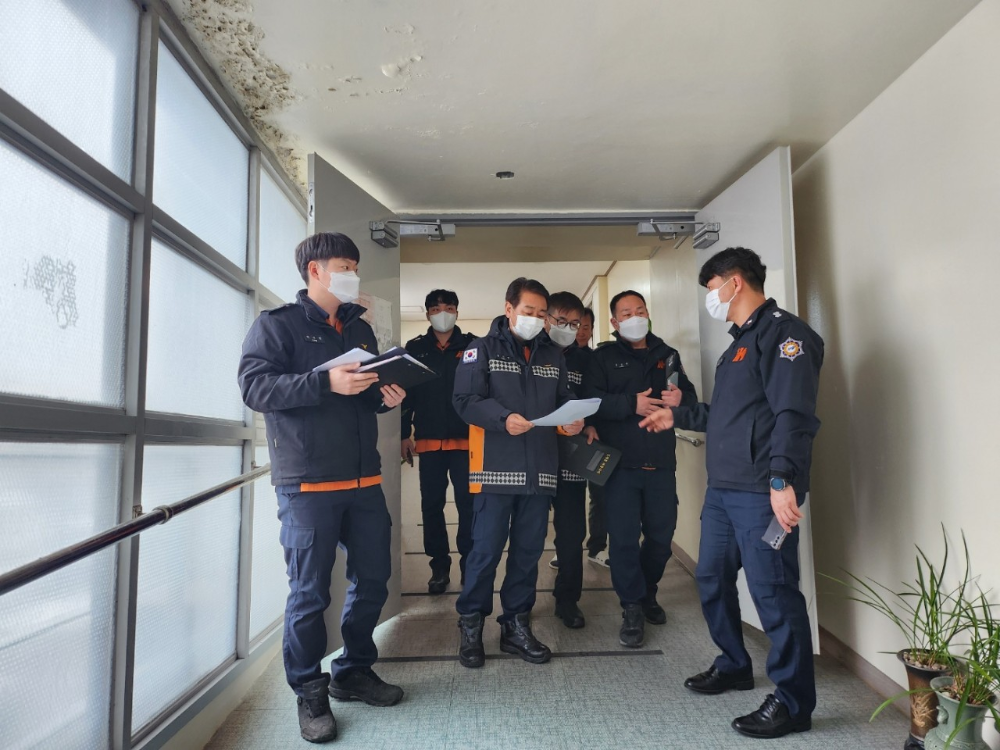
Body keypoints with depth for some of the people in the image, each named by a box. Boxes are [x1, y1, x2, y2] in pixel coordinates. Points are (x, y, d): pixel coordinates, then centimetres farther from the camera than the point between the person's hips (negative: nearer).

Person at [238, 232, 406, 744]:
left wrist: (388, 397, 1)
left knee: (373, 579, 13)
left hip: (364, 480, 6)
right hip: (307, 484, -6)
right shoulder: (277, 324, -1)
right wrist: (327, 382, -24)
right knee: (310, 592, 3)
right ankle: (309, 692, 23)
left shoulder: (360, 329, 17)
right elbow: (254, 386, -14)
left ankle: (354, 672, 33)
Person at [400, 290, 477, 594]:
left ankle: (470, 565, 14)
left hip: (466, 439, -2)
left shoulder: (472, 346, 4)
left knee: (468, 504, 0)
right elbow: (406, 392, 8)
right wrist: (404, 434, 3)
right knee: (431, 505, 7)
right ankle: (439, 566, 20)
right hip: (429, 440, 2)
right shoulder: (415, 348, 9)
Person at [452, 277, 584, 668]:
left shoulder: (553, 355, 16)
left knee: (529, 551, 11)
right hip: (496, 469, -4)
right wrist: (503, 418, -24)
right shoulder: (483, 349, 2)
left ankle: (516, 625, 25)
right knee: (486, 550, 0)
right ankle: (470, 625, 18)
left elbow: (564, 401, 15)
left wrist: (573, 421, -7)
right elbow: (466, 399, -9)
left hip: (540, 470, 5)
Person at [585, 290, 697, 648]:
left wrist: (680, 399, -10)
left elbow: (691, 397, 12)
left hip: (660, 462, 4)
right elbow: (591, 401, -11)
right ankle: (632, 607, 14)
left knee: (662, 534, 12)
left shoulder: (668, 356, 13)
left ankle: (648, 592, 35)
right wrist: (631, 404, -22)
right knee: (624, 537, -2)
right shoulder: (604, 357, 2)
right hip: (620, 462, -3)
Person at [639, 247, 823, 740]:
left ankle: (793, 703, 14)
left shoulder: (782, 332, -10)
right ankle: (734, 667, 37)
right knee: (712, 578, 17)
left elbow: (793, 414, -21)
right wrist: (678, 417, 32)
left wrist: (783, 478, -29)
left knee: (773, 591, -2)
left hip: (761, 493, -10)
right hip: (722, 490, 10)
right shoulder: (740, 342, 21)